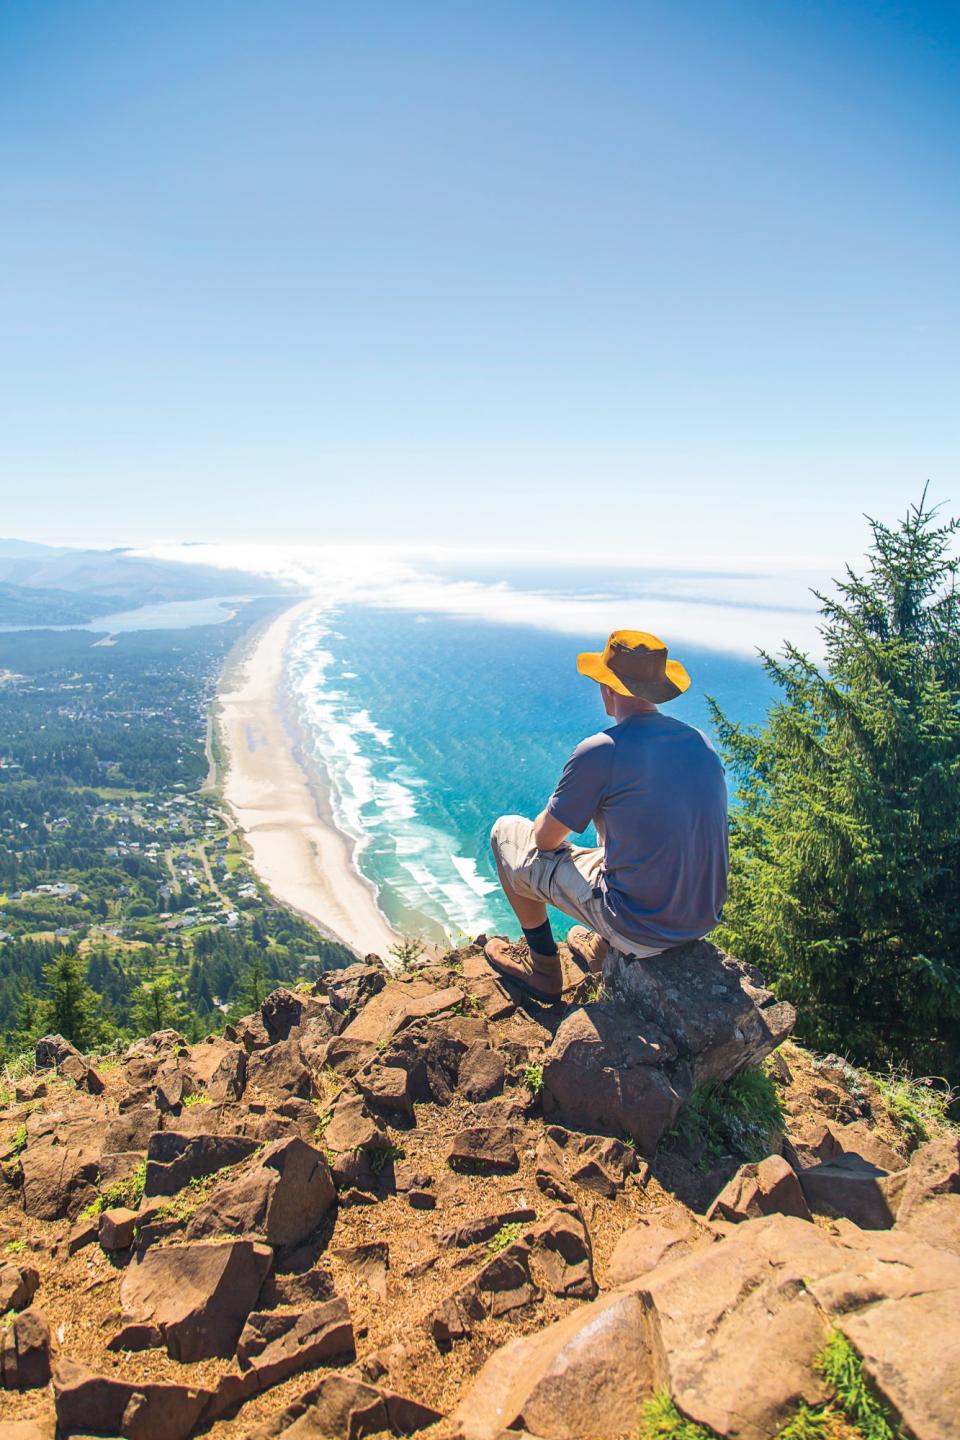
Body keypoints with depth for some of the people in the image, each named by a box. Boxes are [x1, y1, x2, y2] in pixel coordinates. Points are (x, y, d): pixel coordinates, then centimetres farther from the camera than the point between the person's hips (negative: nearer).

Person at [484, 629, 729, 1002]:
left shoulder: (599, 752, -20)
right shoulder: (701, 742, 1)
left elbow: (545, 838, -6)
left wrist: (550, 824, 18)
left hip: (638, 929, -6)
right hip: (704, 919, 7)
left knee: (506, 832, 9)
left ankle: (543, 968, 23)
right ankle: (605, 948, 34)